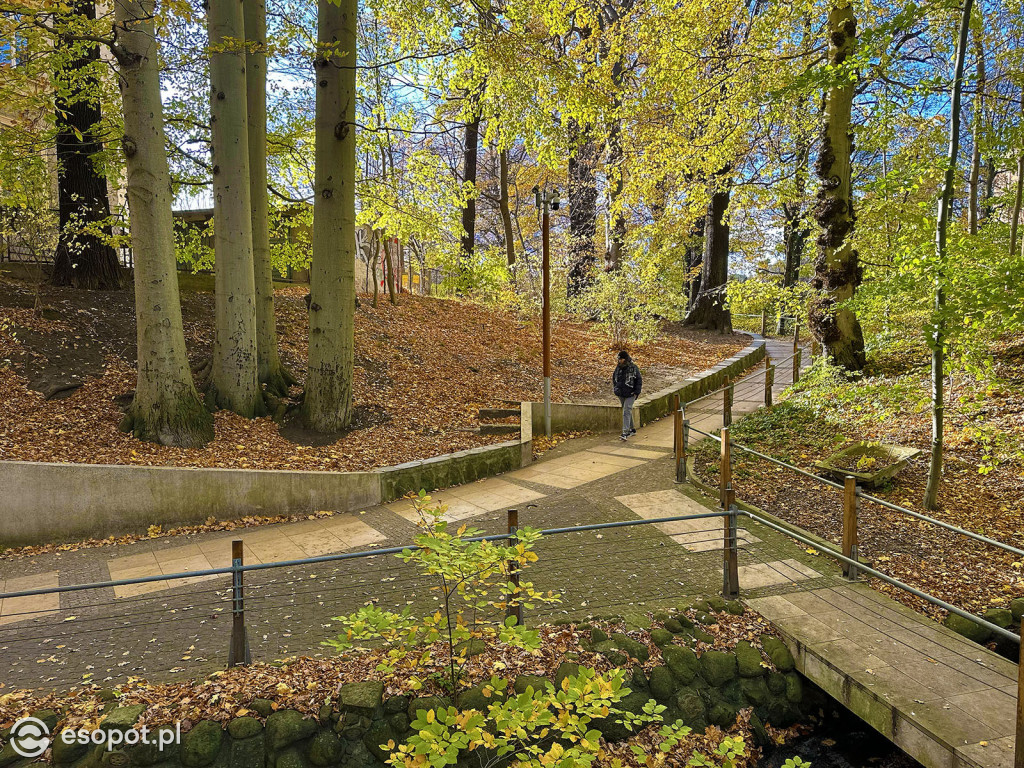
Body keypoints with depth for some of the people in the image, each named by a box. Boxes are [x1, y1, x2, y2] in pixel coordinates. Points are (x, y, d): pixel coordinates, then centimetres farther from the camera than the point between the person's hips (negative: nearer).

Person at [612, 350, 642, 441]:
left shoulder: (633, 368, -9)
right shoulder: (618, 367, 5)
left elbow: (639, 380, -5)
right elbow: (614, 378, 20)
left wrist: (637, 392, -10)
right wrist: (615, 388, 11)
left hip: (630, 394, -6)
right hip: (621, 394, 6)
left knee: (626, 412, -15)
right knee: (628, 411, 16)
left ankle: (625, 433, -19)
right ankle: (632, 429, 29)